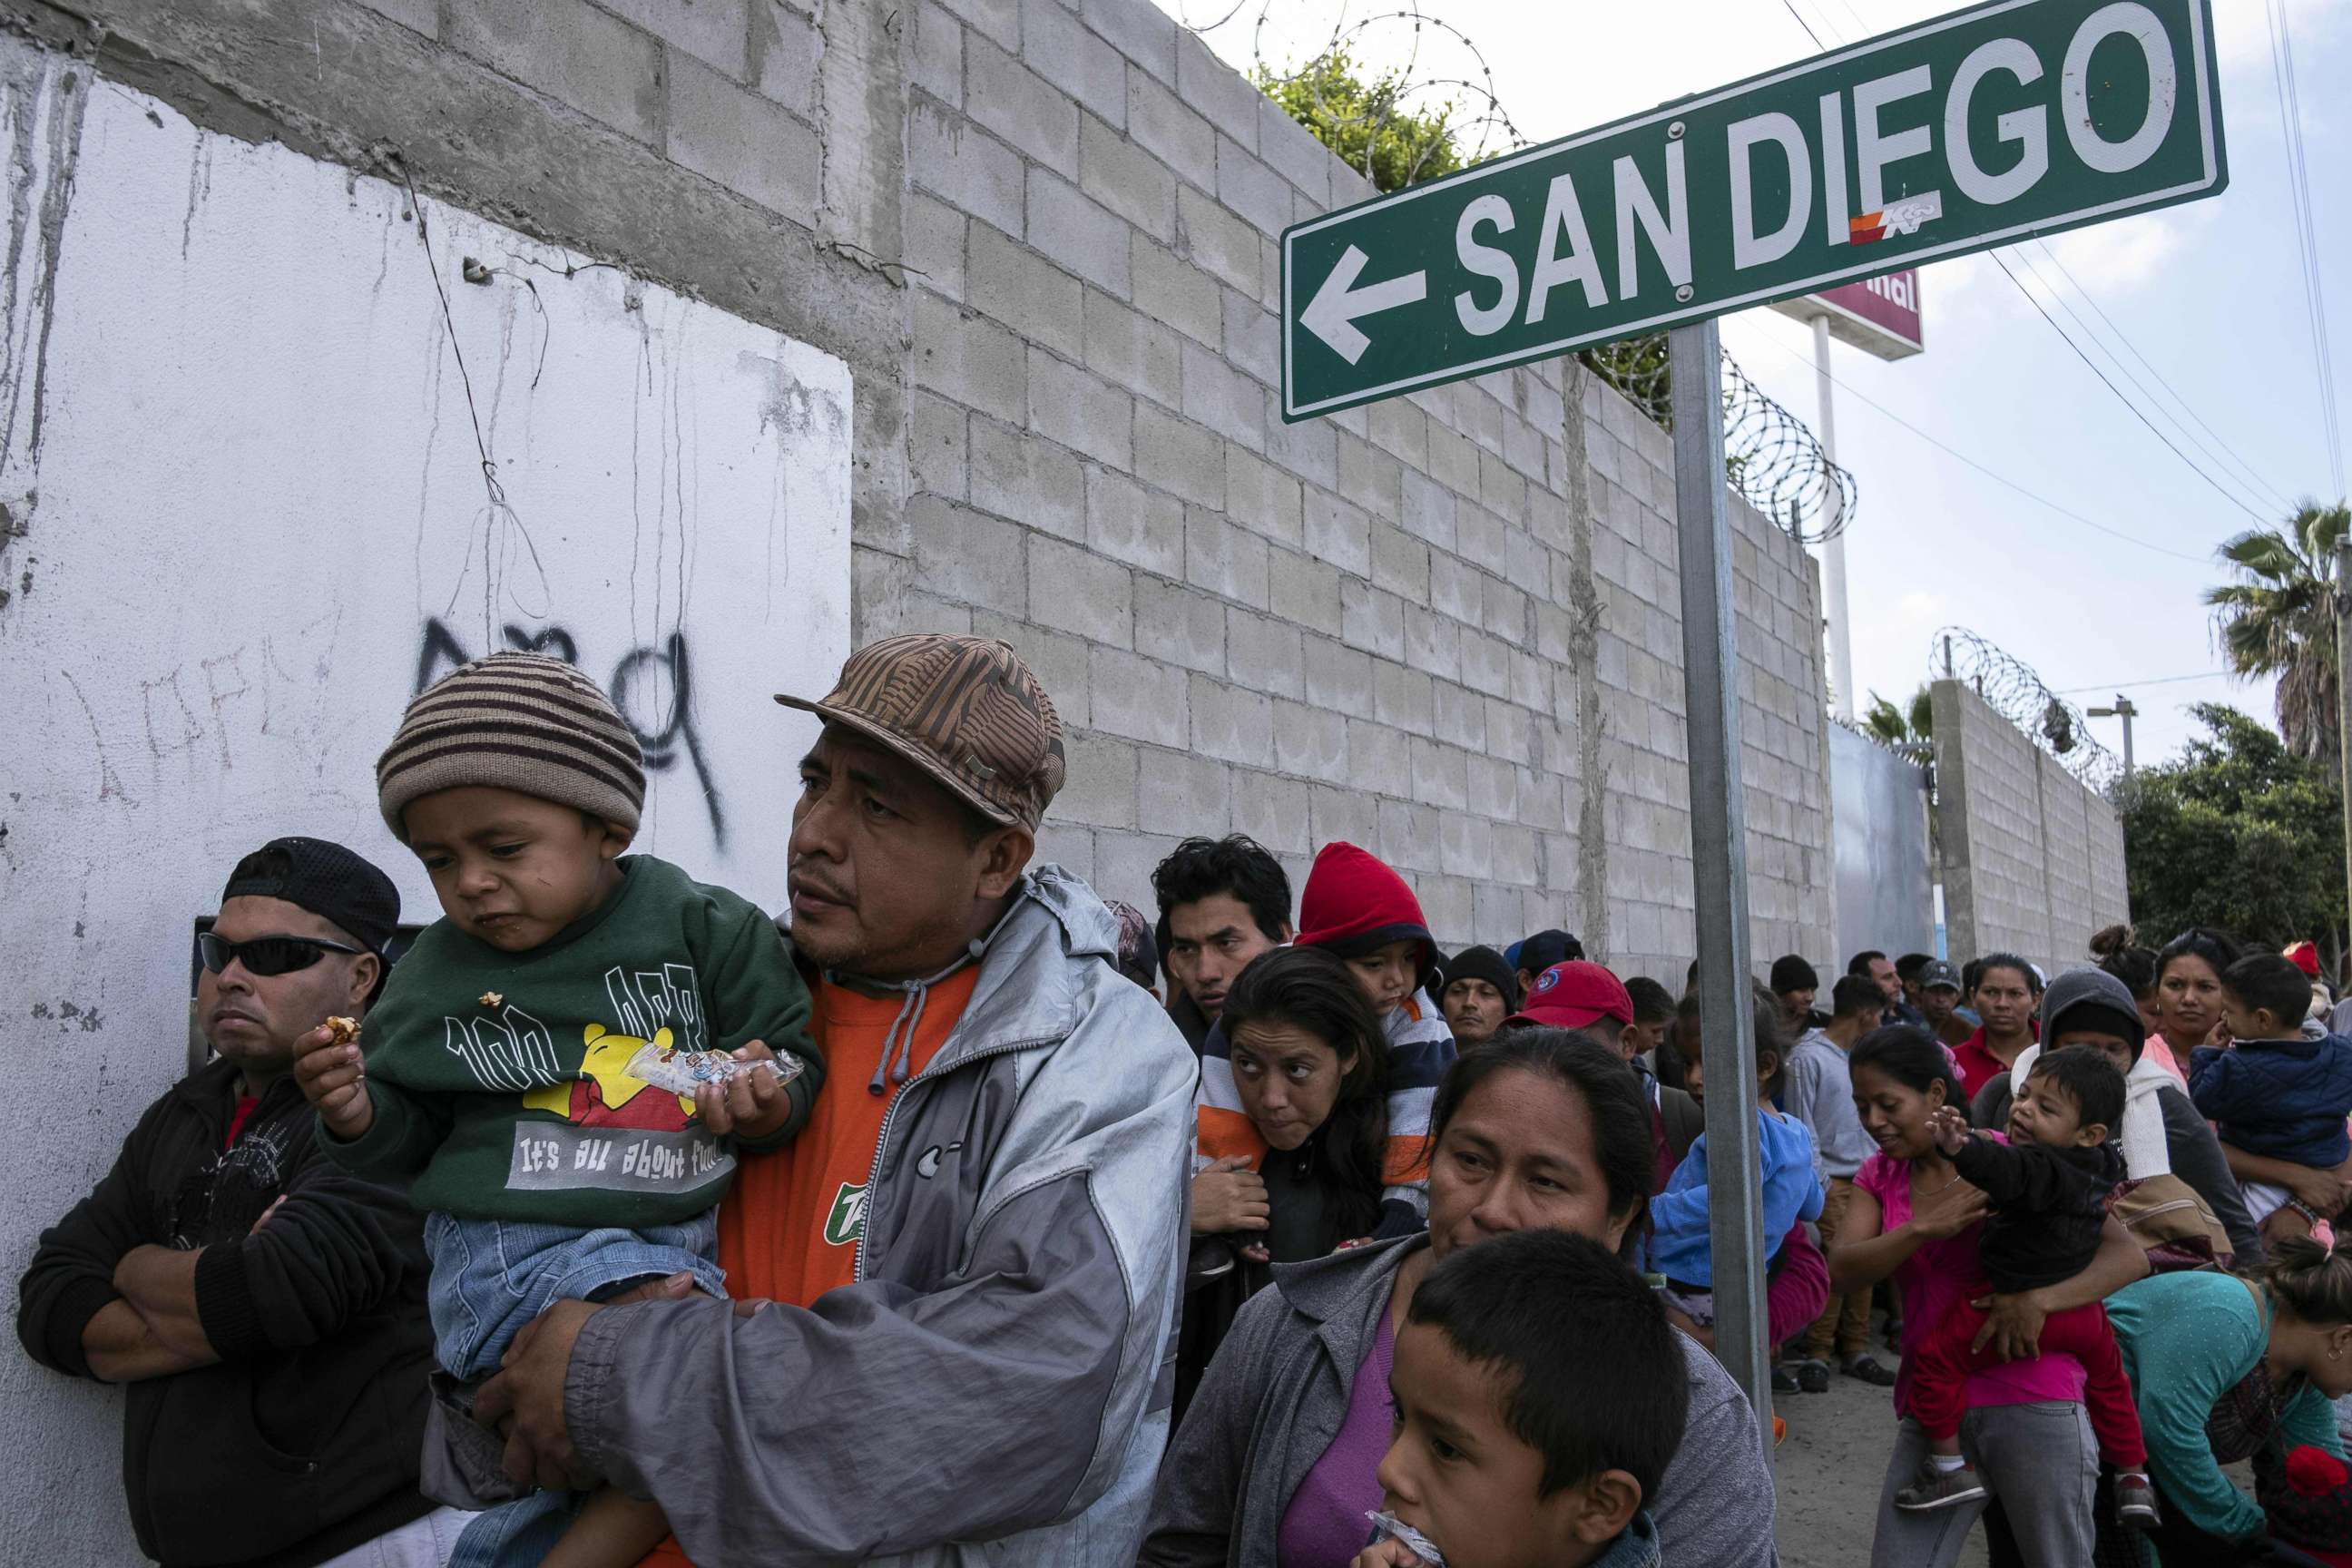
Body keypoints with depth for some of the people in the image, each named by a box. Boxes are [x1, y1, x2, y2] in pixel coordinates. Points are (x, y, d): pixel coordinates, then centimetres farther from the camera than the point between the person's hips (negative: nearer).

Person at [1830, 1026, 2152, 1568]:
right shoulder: (1879, 1176, 9)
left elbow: (2129, 1255, -9)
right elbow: (1842, 1270, -5)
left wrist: (2035, 1300, -24)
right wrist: (1927, 1226, -19)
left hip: (2034, 1405, -3)